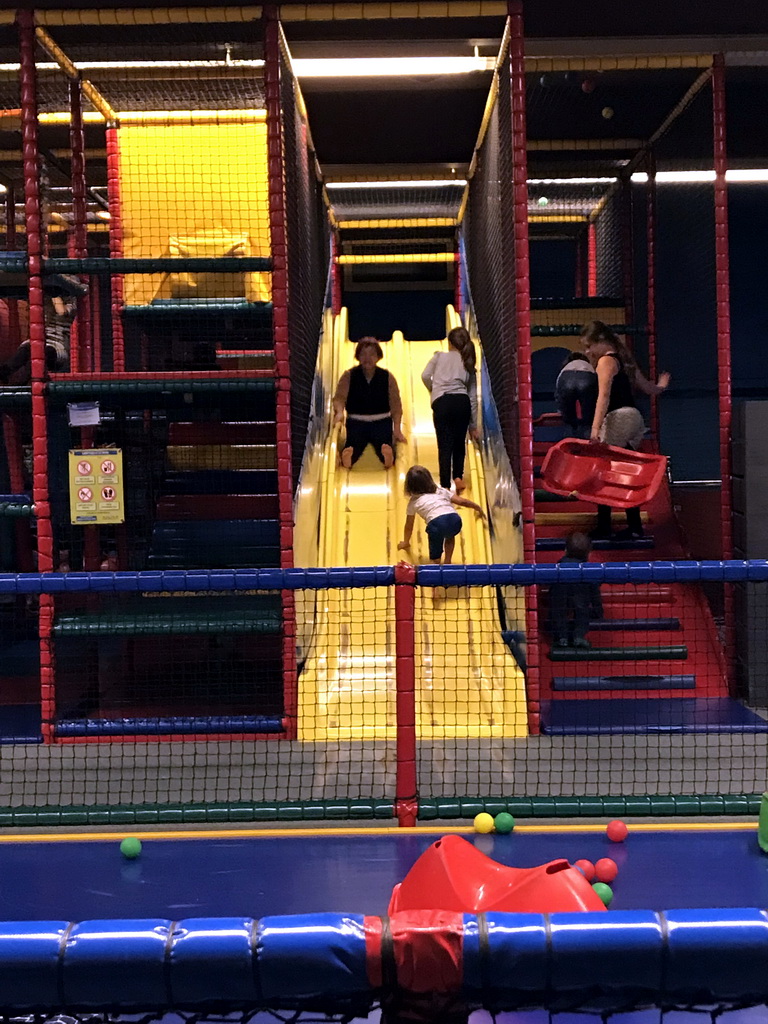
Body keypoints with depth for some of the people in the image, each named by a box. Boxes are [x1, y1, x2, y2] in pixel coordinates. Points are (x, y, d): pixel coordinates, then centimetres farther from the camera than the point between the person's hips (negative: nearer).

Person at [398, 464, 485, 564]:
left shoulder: (413, 502, 27)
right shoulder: (441, 491, 32)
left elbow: (409, 526, 35)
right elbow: (462, 501, 28)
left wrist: (406, 542, 50)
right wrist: (478, 508, 43)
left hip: (436, 523, -3)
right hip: (455, 519, 3)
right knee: (449, 535, 37)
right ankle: (447, 561, 33)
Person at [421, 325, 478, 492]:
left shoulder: (439, 356, 16)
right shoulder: (469, 364, 22)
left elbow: (425, 375, 1)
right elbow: (473, 397, 20)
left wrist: (433, 391, 23)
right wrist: (473, 425, 23)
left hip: (441, 403, -2)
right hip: (462, 402, 2)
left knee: (445, 446, -1)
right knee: (459, 444, 17)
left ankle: (446, 486, -7)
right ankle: (458, 476, 0)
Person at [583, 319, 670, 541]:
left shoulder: (606, 361, -6)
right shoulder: (624, 360, 20)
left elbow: (604, 395, -20)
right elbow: (648, 388, 28)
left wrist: (595, 428, -30)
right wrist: (661, 386, 53)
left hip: (618, 418, -10)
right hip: (634, 417, 10)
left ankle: (603, 526, -7)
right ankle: (634, 526, 10)